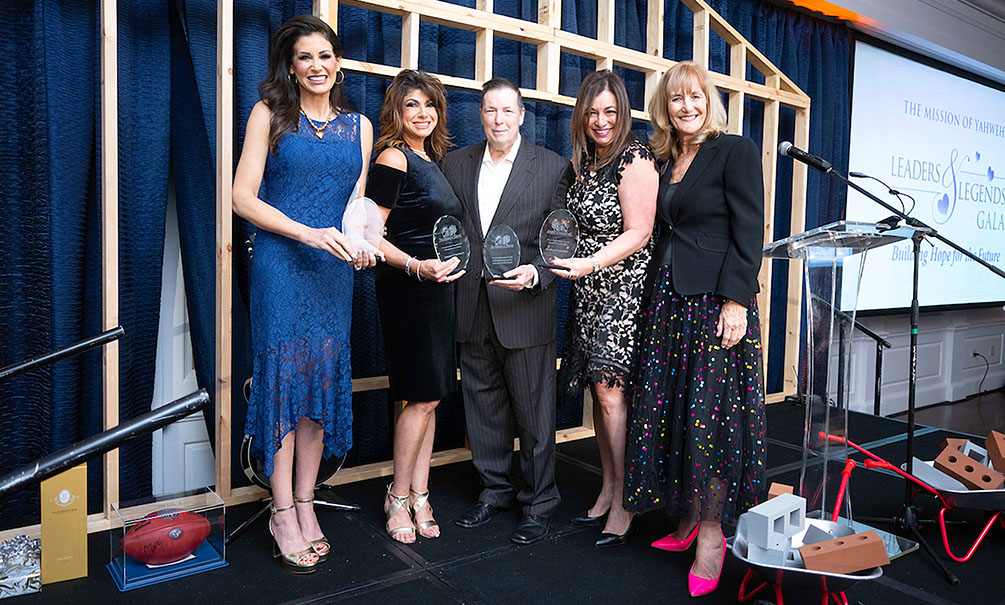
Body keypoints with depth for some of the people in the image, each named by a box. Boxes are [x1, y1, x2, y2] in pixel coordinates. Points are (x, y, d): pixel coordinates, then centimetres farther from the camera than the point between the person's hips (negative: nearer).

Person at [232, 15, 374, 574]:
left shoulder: (358, 126, 14)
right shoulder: (270, 114, 3)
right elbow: (244, 197, -4)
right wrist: (309, 234, -16)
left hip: (334, 269, 4)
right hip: (280, 262, -3)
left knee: (324, 379, 5)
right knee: (285, 377, -2)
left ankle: (305, 504, 19)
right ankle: (284, 513, 11)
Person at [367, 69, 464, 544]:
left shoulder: (431, 160, 17)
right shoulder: (393, 158, -9)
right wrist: (417, 266, -27)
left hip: (436, 288, 8)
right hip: (406, 289, -8)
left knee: (430, 396, 9)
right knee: (424, 397, -3)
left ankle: (419, 495, 19)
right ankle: (399, 497, 14)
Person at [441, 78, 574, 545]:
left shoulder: (553, 167, -1)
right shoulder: (455, 164, 10)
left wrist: (535, 274, -19)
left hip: (525, 308, -4)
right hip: (471, 309, 4)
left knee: (534, 410, 5)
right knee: (481, 403, 15)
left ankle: (540, 501, 23)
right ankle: (495, 489, 33)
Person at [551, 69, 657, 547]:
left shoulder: (634, 158, -9)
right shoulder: (584, 161, 15)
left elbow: (638, 233, -14)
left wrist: (590, 264, -23)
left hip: (624, 288, -7)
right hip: (588, 291, 7)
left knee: (609, 390, -9)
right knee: (600, 391, 10)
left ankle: (624, 501, 4)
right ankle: (607, 490, 21)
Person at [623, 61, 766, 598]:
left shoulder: (736, 151, -2)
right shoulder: (662, 161, 16)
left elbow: (748, 230, -9)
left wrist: (737, 300, -16)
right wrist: (655, 291, 12)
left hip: (714, 301, -6)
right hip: (665, 301, 7)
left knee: (709, 415, -3)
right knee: (666, 410, 8)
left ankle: (711, 533, 11)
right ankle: (684, 522, 23)